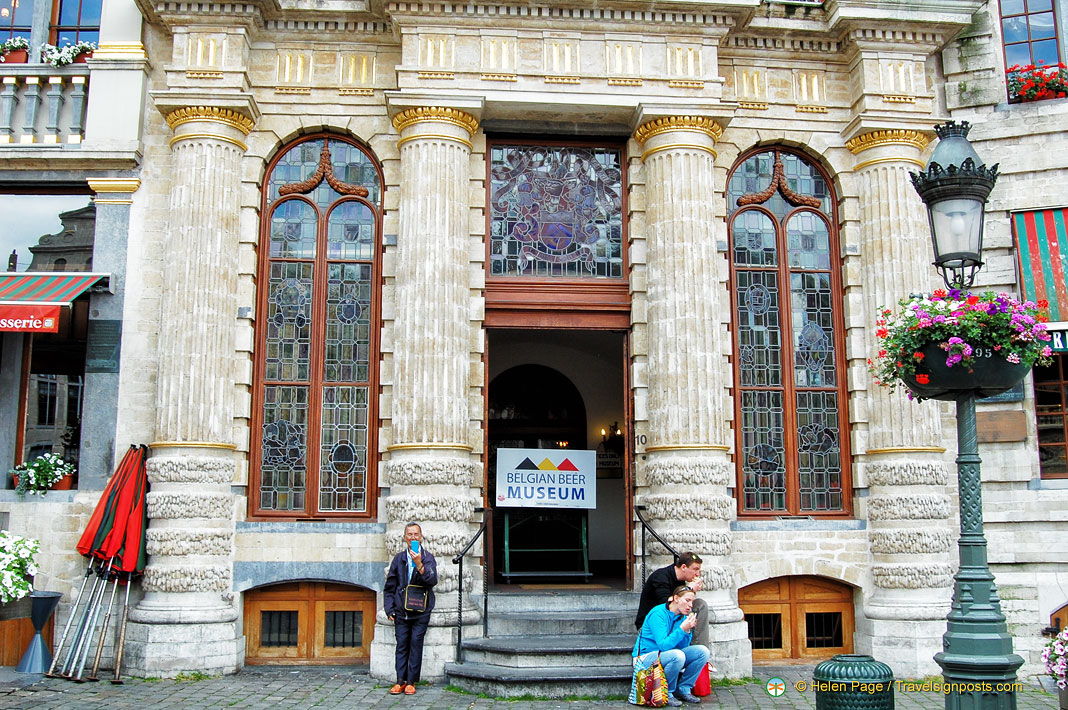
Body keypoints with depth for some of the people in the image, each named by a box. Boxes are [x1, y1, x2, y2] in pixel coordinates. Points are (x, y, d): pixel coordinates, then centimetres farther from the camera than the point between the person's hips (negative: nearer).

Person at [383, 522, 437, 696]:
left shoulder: (428, 558, 1)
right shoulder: (398, 559, 8)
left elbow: (432, 580, -15)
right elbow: (389, 587, 13)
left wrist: (419, 564, -27)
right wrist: (390, 609, 6)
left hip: (421, 611, -2)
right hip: (401, 611, 2)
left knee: (416, 644, -2)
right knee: (401, 645, 3)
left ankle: (411, 681, 5)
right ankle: (401, 680, 10)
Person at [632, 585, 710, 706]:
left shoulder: (682, 617, 5)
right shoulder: (658, 614, -19)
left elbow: (682, 646, 4)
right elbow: (663, 645, -26)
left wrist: (688, 630, -12)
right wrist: (682, 629, -30)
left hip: (667, 656, 8)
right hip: (647, 657, -8)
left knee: (702, 651, -8)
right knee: (677, 655, -36)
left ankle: (683, 690, 0)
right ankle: (667, 694, -14)